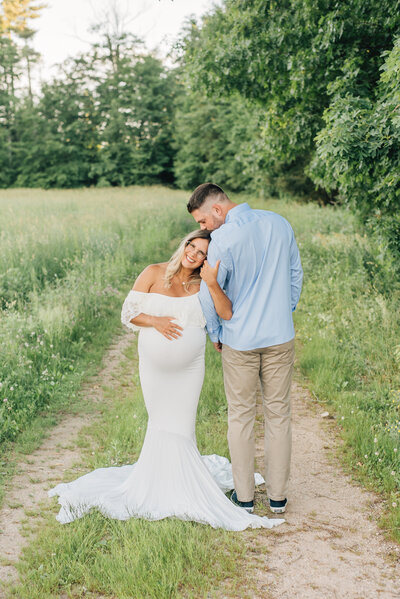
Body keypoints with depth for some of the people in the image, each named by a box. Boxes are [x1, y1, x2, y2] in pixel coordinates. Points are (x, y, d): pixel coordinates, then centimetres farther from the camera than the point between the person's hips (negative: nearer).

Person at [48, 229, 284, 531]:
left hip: (189, 369, 0)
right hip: (154, 367, 0)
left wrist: (213, 284, -28)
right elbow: (128, 312, -1)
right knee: (160, 424, 8)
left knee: (179, 428, 1)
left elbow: (227, 314, -17)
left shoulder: (202, 285, -3)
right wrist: (154, 321, -18)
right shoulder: (154, 274, -3)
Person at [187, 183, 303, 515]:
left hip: (240, 341, -4)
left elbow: (209, 295, -12)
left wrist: (215, 334, 5)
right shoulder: (280, 224, 2)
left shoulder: (224, 239, -15)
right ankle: (278, 496, 20)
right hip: (281, 337, 4)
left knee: (241, 417, 11)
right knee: (278, 416, 12)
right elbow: (296, 275, 11)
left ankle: (244, 496, 19)